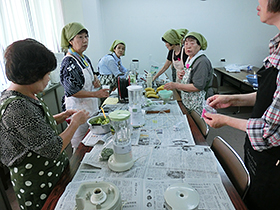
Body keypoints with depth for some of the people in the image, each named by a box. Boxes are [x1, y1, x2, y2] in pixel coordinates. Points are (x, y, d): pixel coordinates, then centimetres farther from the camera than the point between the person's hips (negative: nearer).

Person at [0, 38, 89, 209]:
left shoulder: (27, 96, -1)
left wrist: (61, 117, 2)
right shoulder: (17, 107, -31)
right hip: (38, 188, -8)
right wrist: (75, 123, -15)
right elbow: (53, 149, -28)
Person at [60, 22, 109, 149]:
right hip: (79, 110, -8)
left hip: (92, 108, 9)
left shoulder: (84, 58, 7)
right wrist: (95, 94, -24)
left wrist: (95, 80, 1)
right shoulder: (68, 62, -19)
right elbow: (72, 91, -21)